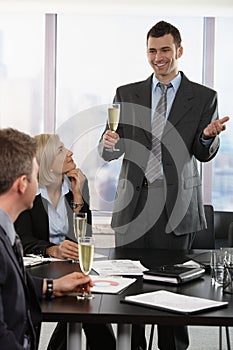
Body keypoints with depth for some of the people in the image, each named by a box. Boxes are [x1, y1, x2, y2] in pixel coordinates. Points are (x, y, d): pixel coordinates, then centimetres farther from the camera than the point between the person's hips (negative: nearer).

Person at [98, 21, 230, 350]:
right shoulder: (127, 94, 10)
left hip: (175, 204, -2)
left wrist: (208, 135, -18)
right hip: (133, 202, 2)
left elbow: (204, 154, 4)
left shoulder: (203, 97, 5)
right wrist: (109, 143, -16)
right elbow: (109, 152, 8)